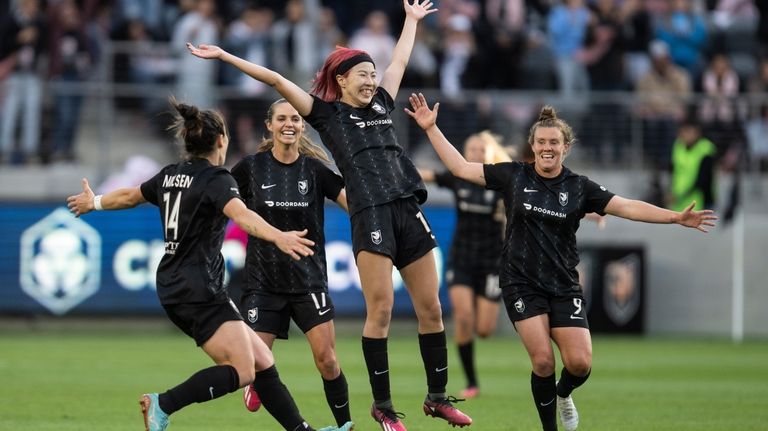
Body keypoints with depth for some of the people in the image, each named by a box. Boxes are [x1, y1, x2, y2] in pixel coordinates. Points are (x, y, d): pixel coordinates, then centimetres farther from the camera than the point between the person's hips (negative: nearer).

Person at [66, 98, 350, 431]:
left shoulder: (170, 175, 13)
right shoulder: (216, 179, -11)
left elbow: (128, 196, 30)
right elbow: (241, 215, -32)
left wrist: (93, 203, 50)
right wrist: (278, 237, -48)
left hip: (173, 288, 9)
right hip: (199, 289, -9)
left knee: (261, 361, 8)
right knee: (242, 371, -14)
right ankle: (163, 404, -21)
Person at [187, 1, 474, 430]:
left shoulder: (381, 105, 21)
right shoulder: (327, 113, 7)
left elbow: (400, 60, 36)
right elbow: (276, 79, 4)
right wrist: (225, 56, 2)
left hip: (410, 212, 5)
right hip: (371, 214, -5)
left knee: (431, 308, 5)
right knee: (380, 308, -9)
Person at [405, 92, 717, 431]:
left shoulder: (579, 187, 1)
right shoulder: (514, 176, 0)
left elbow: (627, 207, -4)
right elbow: (461, 168, 2)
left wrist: (676, 217, -14)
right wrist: (431, 128, -2)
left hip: (563, 286, 2)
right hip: (522, 284, -1)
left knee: (580, 363, -9)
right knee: (543, 360, -14)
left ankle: (563, 394, 28)